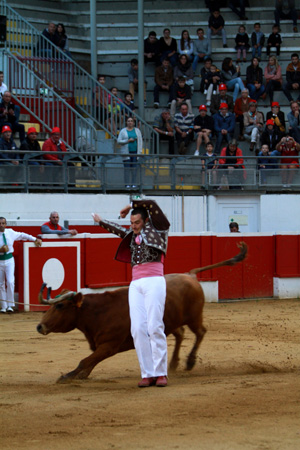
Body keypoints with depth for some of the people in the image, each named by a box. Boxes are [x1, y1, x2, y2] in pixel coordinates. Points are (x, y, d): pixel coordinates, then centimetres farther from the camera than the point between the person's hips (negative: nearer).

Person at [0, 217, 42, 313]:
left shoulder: (10, 232, 2)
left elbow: (22, 235, 17)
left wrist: (35, 239, 20)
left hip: (9, 260, 0)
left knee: (10, 282, -15)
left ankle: (10, 305, -9)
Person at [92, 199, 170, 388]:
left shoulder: (157, 230, 5)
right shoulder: (132, 236, 22)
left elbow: (152, 205, -7)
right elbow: (118, 229, 41)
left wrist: (131, 206, 6)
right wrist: (100, 221, 56)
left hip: (154, 281, -6)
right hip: (136, 285, 6)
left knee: (154, 326, -13)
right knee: (138, 328, -5)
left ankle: (161, 373, -11)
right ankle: (147, 374, -4)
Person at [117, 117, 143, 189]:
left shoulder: (137, 130, 11)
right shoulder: (123, 131, 7)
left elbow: (140, 141, 8)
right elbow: (119, 141, 0)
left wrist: (139, 152, -1)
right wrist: (128, 141, -12)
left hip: (135, 152, 1)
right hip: (126, 152, -1)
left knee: (134, 168, -2)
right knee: (127, 168, -5)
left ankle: (134, 184, 1)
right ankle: (127, 184, -3)